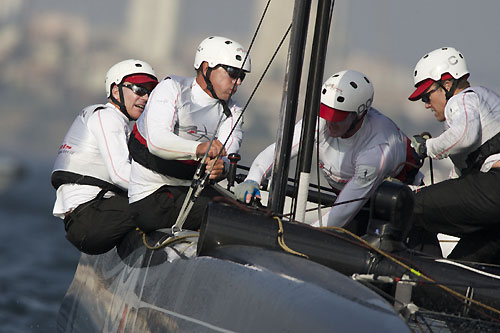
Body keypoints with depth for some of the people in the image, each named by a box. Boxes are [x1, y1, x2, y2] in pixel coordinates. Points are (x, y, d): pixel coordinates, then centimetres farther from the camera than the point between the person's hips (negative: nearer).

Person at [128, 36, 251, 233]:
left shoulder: (231, 113, 8)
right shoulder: (172, 89, -7)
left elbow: (226, 155, -11)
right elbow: (157, 140, -24)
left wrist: (221, 166, -37)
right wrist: (198, 149, -43)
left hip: (191, 189, 6)